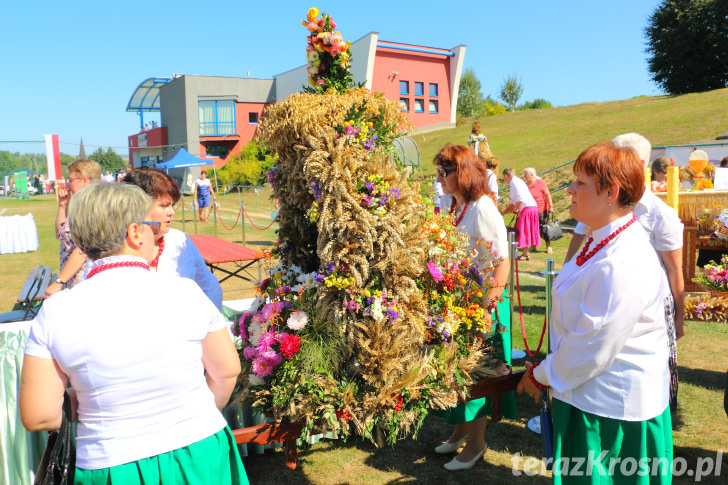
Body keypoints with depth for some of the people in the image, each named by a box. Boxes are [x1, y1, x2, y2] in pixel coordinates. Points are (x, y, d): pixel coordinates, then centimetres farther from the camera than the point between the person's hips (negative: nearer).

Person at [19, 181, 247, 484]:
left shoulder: (54, 313, -12)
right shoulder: (185, 292, -14)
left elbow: (37, 417, -9)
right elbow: (227, 371, -4)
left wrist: (79, 400, 11)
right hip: (198, 460, 0)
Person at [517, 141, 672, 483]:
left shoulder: (623, 265, -30)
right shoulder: (603, 243, 3)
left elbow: (593, 348, -26)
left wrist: (541, 376, -11)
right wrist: (548, 368, 12)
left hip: (614, 410, -9)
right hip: (588, 396, 9)